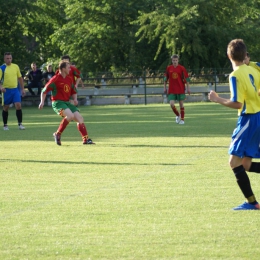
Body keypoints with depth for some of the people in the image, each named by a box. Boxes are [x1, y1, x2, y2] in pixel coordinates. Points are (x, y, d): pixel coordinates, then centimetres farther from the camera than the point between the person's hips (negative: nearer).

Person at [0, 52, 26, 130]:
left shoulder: (16, 66, 6)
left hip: (15, 89, 2)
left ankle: (20, 124, -6)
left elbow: (20, 78, 15)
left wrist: (22, 89, 12)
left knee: (18, 105, -11)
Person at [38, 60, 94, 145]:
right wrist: (42, 102, -14)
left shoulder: (69, 79, 12)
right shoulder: (55, 79, -9)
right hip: (57, 102, -7)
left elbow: (74, 92, 25)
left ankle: (86, 139, 1)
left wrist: (75, 99, 4)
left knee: (79, 117, -5)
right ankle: (58, 134, -16)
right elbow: (44, 91, -5)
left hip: (67, 103, 7)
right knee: (70, 116, -30)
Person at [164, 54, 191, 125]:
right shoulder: (168, 68, 4)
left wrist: (188, 88, -4)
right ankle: (177, 115, 16)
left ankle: (182, 119, 13)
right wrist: (165, 87, 11)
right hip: (171, 90, 2)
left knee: (181, 104, 3)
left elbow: (186, 78, -1)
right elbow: (166, 78, 13)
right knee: (172, 104, -10)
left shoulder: (181, 68, -3)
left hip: (181, 89, -2)